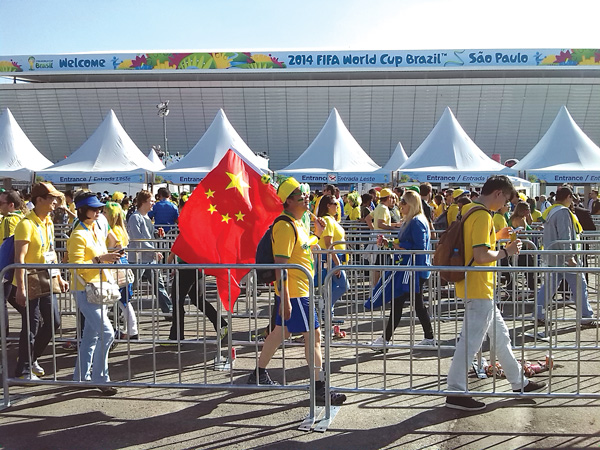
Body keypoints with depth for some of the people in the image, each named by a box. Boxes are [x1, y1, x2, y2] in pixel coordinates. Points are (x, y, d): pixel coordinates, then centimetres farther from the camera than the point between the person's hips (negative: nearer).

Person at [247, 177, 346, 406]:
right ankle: (319, 388, -2)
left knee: (281, 331, 18)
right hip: (293, 292, -10)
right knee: (314, 335, -7)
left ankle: (259, 374, 30)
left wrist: (316, 234, 14)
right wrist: (285, 299, -26)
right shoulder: (285, 226, -18)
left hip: (299, 290, 10)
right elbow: (281, 265, -23)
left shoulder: (297, 223, 13)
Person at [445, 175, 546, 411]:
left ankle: (519, 383, 32)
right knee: (470, 340, -4)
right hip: (478, 290, -11)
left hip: (480, 288, 11)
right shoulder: (483, 216, -18)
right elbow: (481, 256, -25)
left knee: (500, 335, 19)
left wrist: (497, 237, 16)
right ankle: (456, 392, 3)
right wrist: (506, 251, -11)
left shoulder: (471, 212, 12)